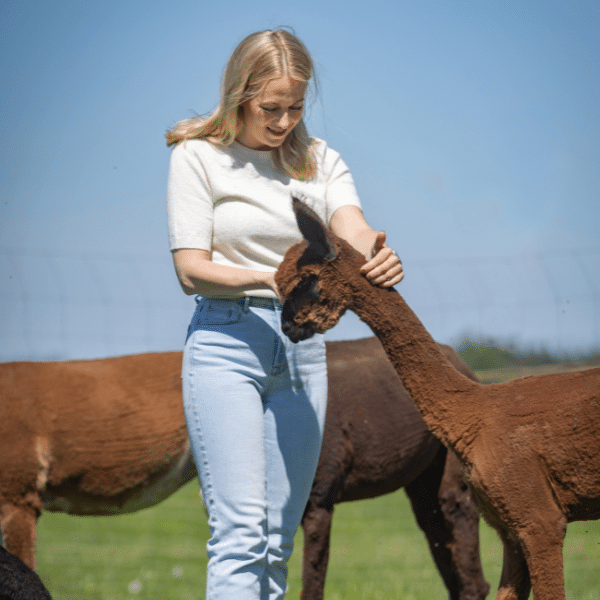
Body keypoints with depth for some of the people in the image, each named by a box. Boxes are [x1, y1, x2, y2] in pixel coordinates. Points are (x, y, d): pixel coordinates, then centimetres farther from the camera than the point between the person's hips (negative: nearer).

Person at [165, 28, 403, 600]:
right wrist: (267, 278, -26)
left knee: (279, 538, 5)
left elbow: (353, 230, -9)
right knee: (240, 530, -14)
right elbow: (190, 269, -8)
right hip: (227, 342, -4)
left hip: (303, 347, 4)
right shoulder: (198, 156, -1)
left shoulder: (321, 160, 10)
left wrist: (377, 255, -33)